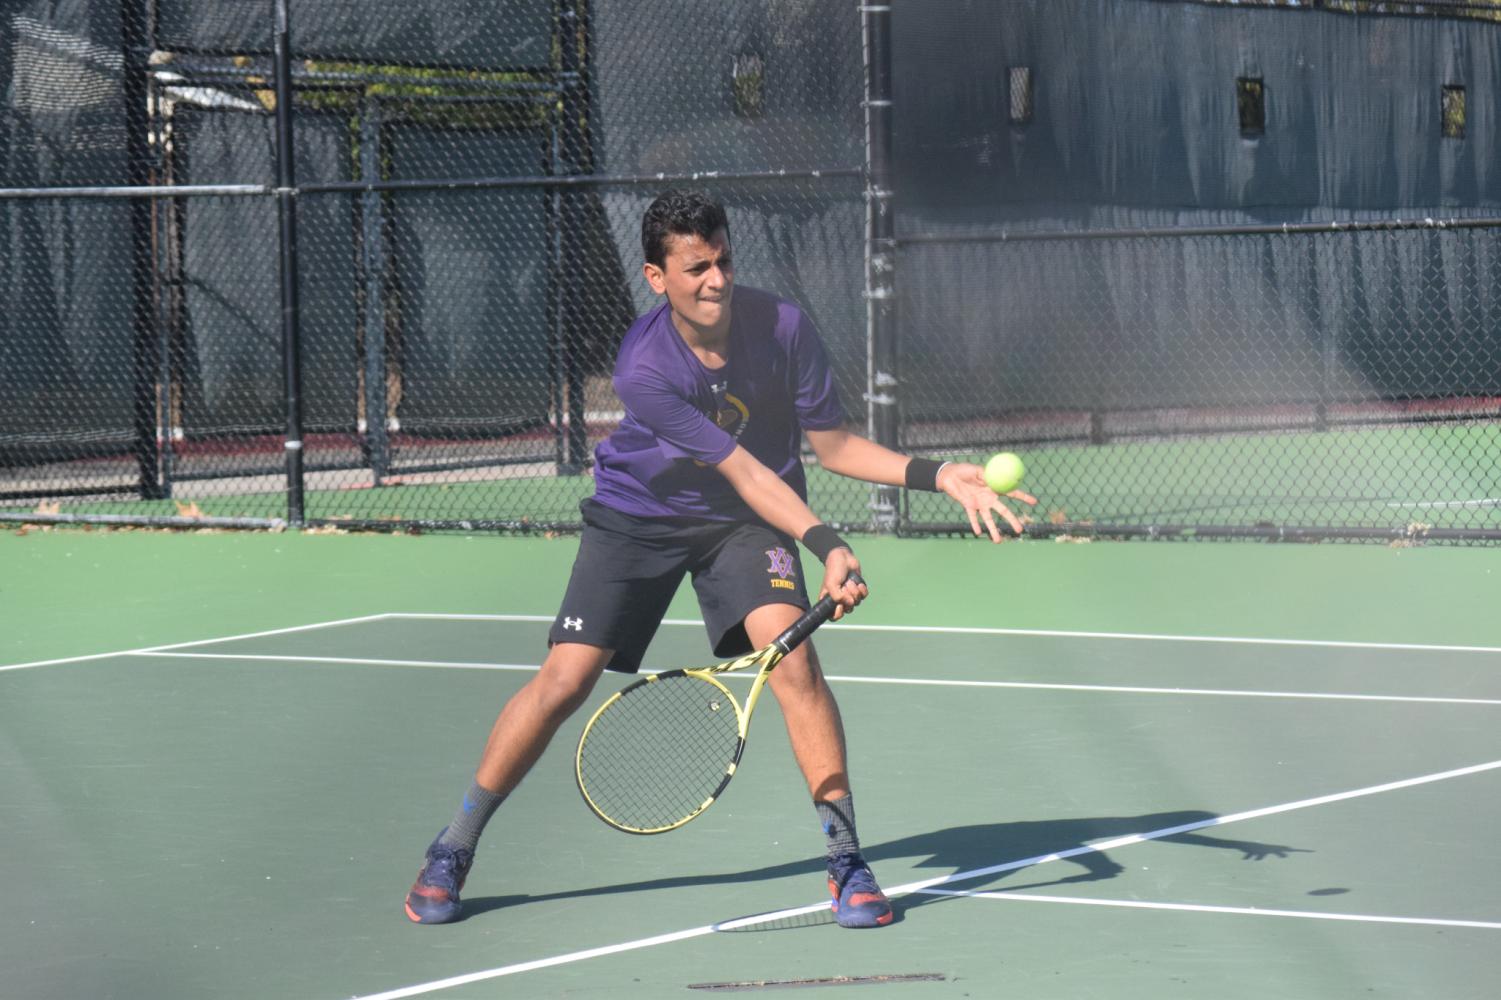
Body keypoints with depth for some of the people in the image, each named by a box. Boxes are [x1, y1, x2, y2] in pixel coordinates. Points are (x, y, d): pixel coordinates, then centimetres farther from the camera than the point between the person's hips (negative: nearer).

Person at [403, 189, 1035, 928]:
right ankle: (452, 852, 10)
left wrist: (938, 475, -20)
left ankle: (846, 861, -16)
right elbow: (743, 472, -29)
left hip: (743, 523, 2)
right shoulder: (644, 370, -29)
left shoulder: (783, 328, -20)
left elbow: (834, 446, -9)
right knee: (565, 681, -7)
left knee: (791, 652, -23)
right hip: (638, 516, -2)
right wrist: (826, 545, -38)